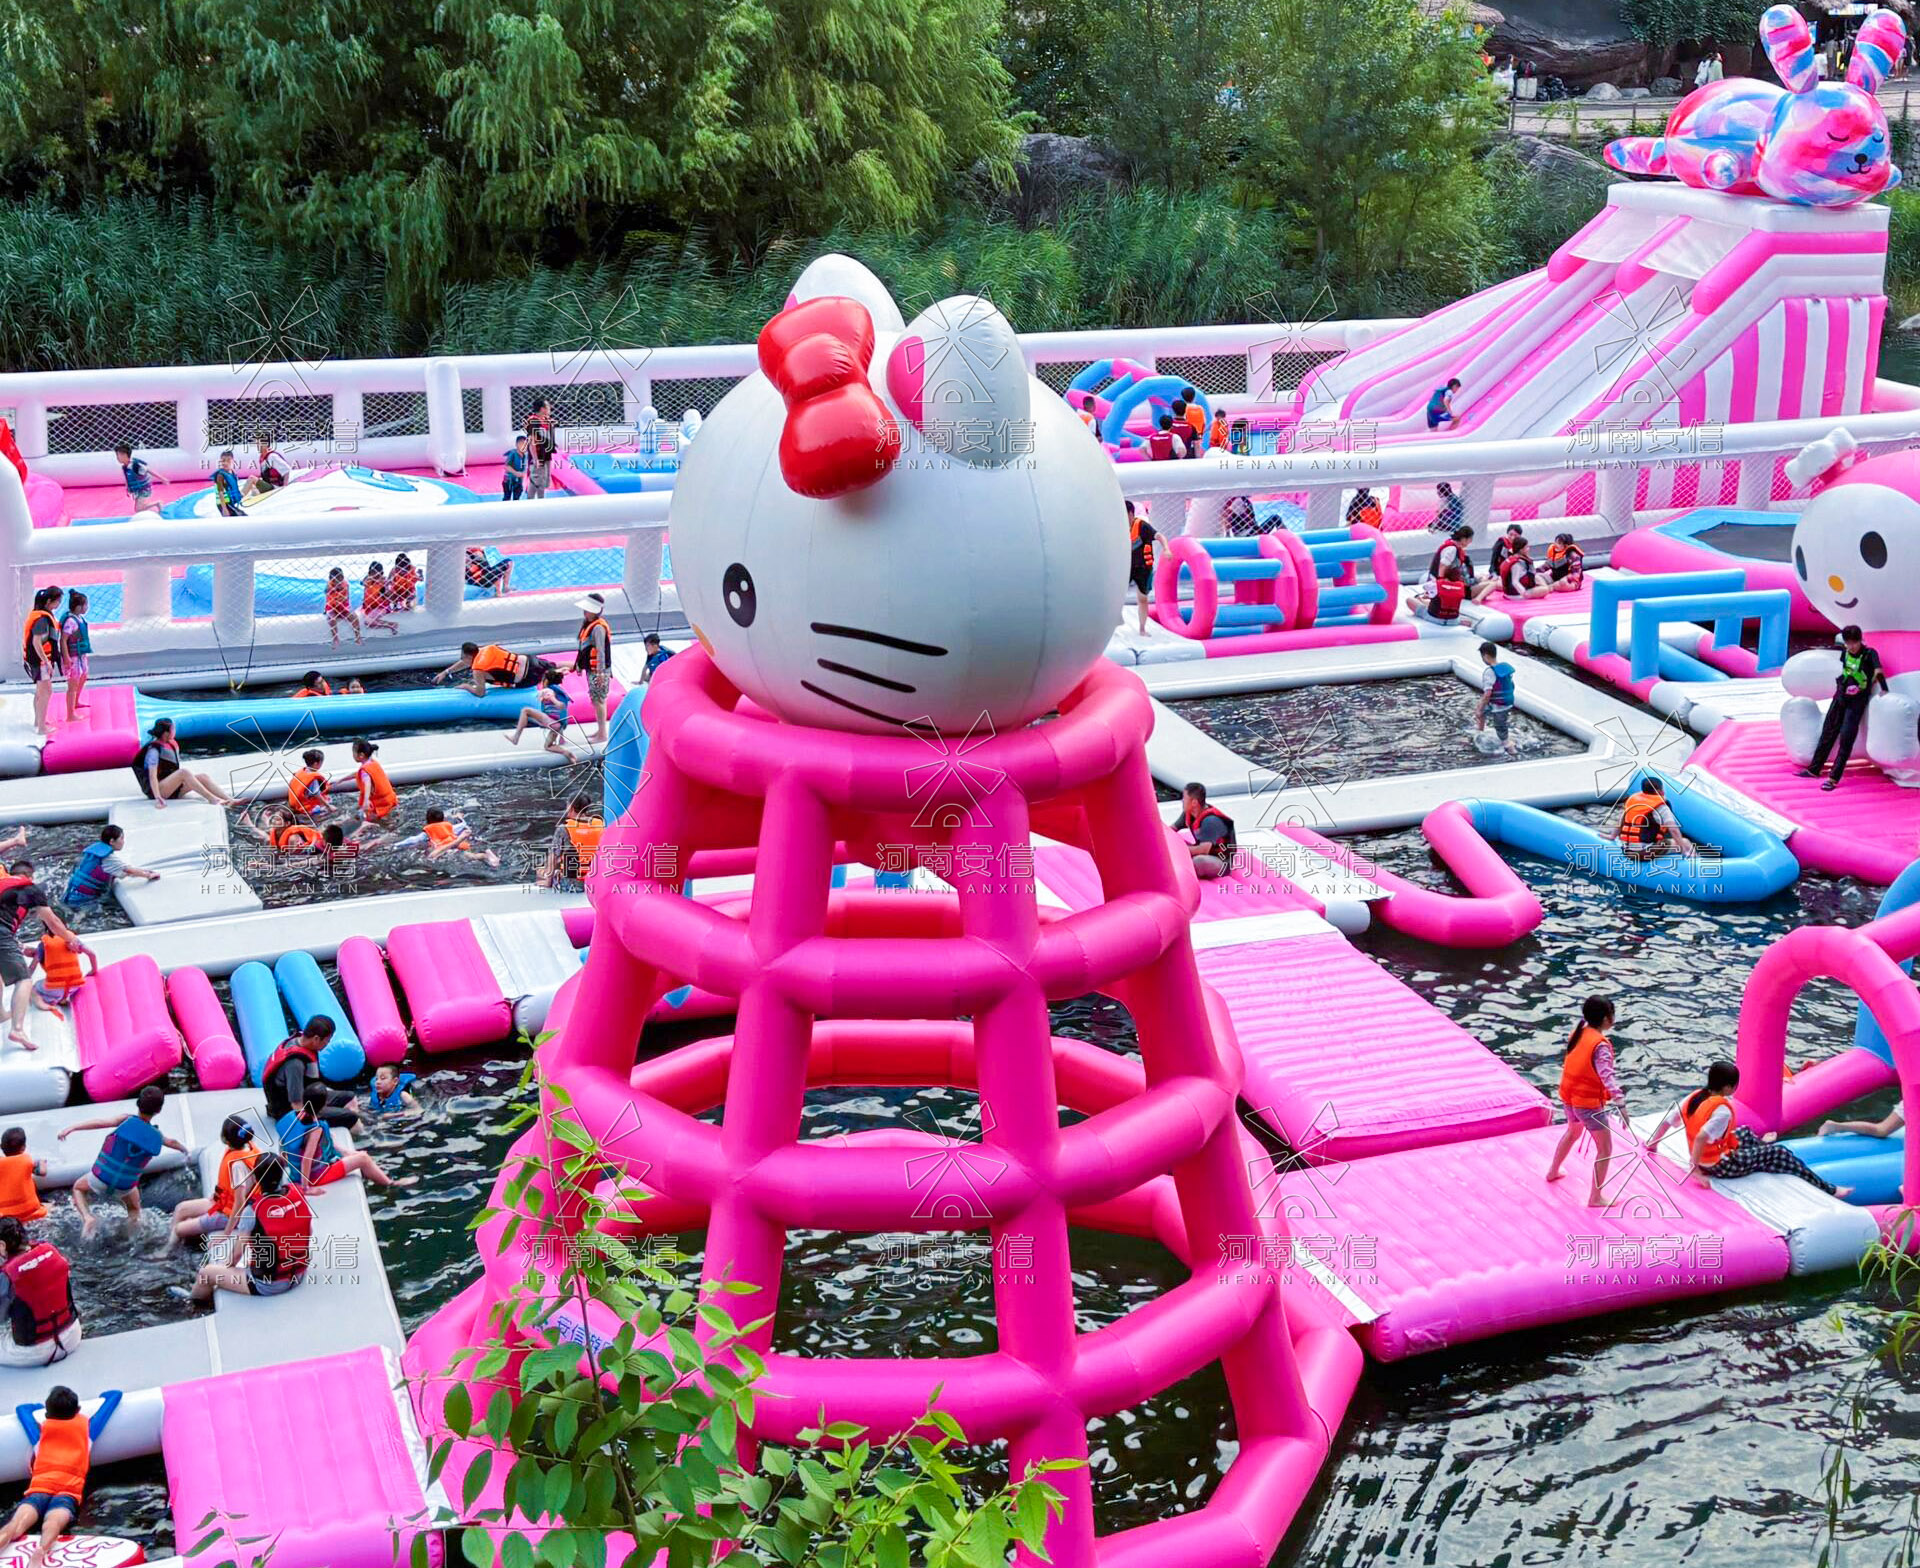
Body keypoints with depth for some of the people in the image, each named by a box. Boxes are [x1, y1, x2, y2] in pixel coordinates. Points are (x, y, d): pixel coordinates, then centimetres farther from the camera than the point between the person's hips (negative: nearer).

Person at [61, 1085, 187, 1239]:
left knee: (78, 1187, 27)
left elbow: (101, 1122, -33)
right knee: (134, 1209, 33)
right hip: (124, 1188, 3)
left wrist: (71, 1128, -37)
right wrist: (183, 1148, 41)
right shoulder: (156, 1137, -5)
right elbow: (172, 1142, 18)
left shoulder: (127, 1121, -17)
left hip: (101, 1179, -3)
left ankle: (88, 1217, 2)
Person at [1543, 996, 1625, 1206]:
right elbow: (1607, 1075, -34)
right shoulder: (1601, 1045, -23)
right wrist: (1621, 1103, -40)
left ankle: (1553, 1171, 51)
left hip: (1569, 1097, 9)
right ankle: (1595, 1197, 3)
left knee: (1573, 1131, 35)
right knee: (1605, 1149, 3)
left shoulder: (1577, 1033, 1)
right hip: (1589, 1103, -9)